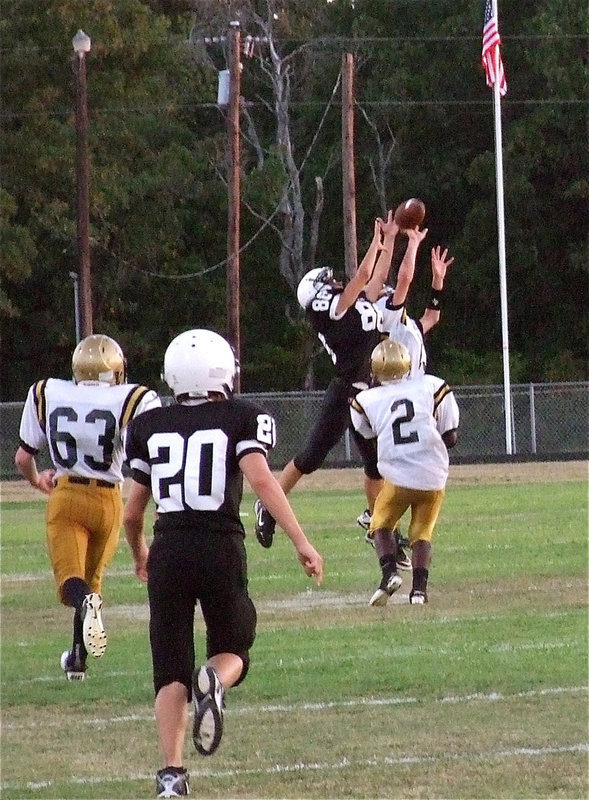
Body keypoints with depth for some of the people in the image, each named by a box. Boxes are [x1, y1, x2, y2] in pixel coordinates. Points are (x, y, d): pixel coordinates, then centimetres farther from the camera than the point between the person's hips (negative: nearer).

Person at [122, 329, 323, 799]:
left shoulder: (150, 426, 10)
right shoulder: (242, 418, 2)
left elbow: (132, 513, 14)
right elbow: (261, 479, -15)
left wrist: (139, 553, 34)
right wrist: (301, 542, -18)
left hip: (168, 552, 2)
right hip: (221, 549, -2)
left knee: (171, 672, 7)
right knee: (233, 652, 17)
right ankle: (214, 681, -20)